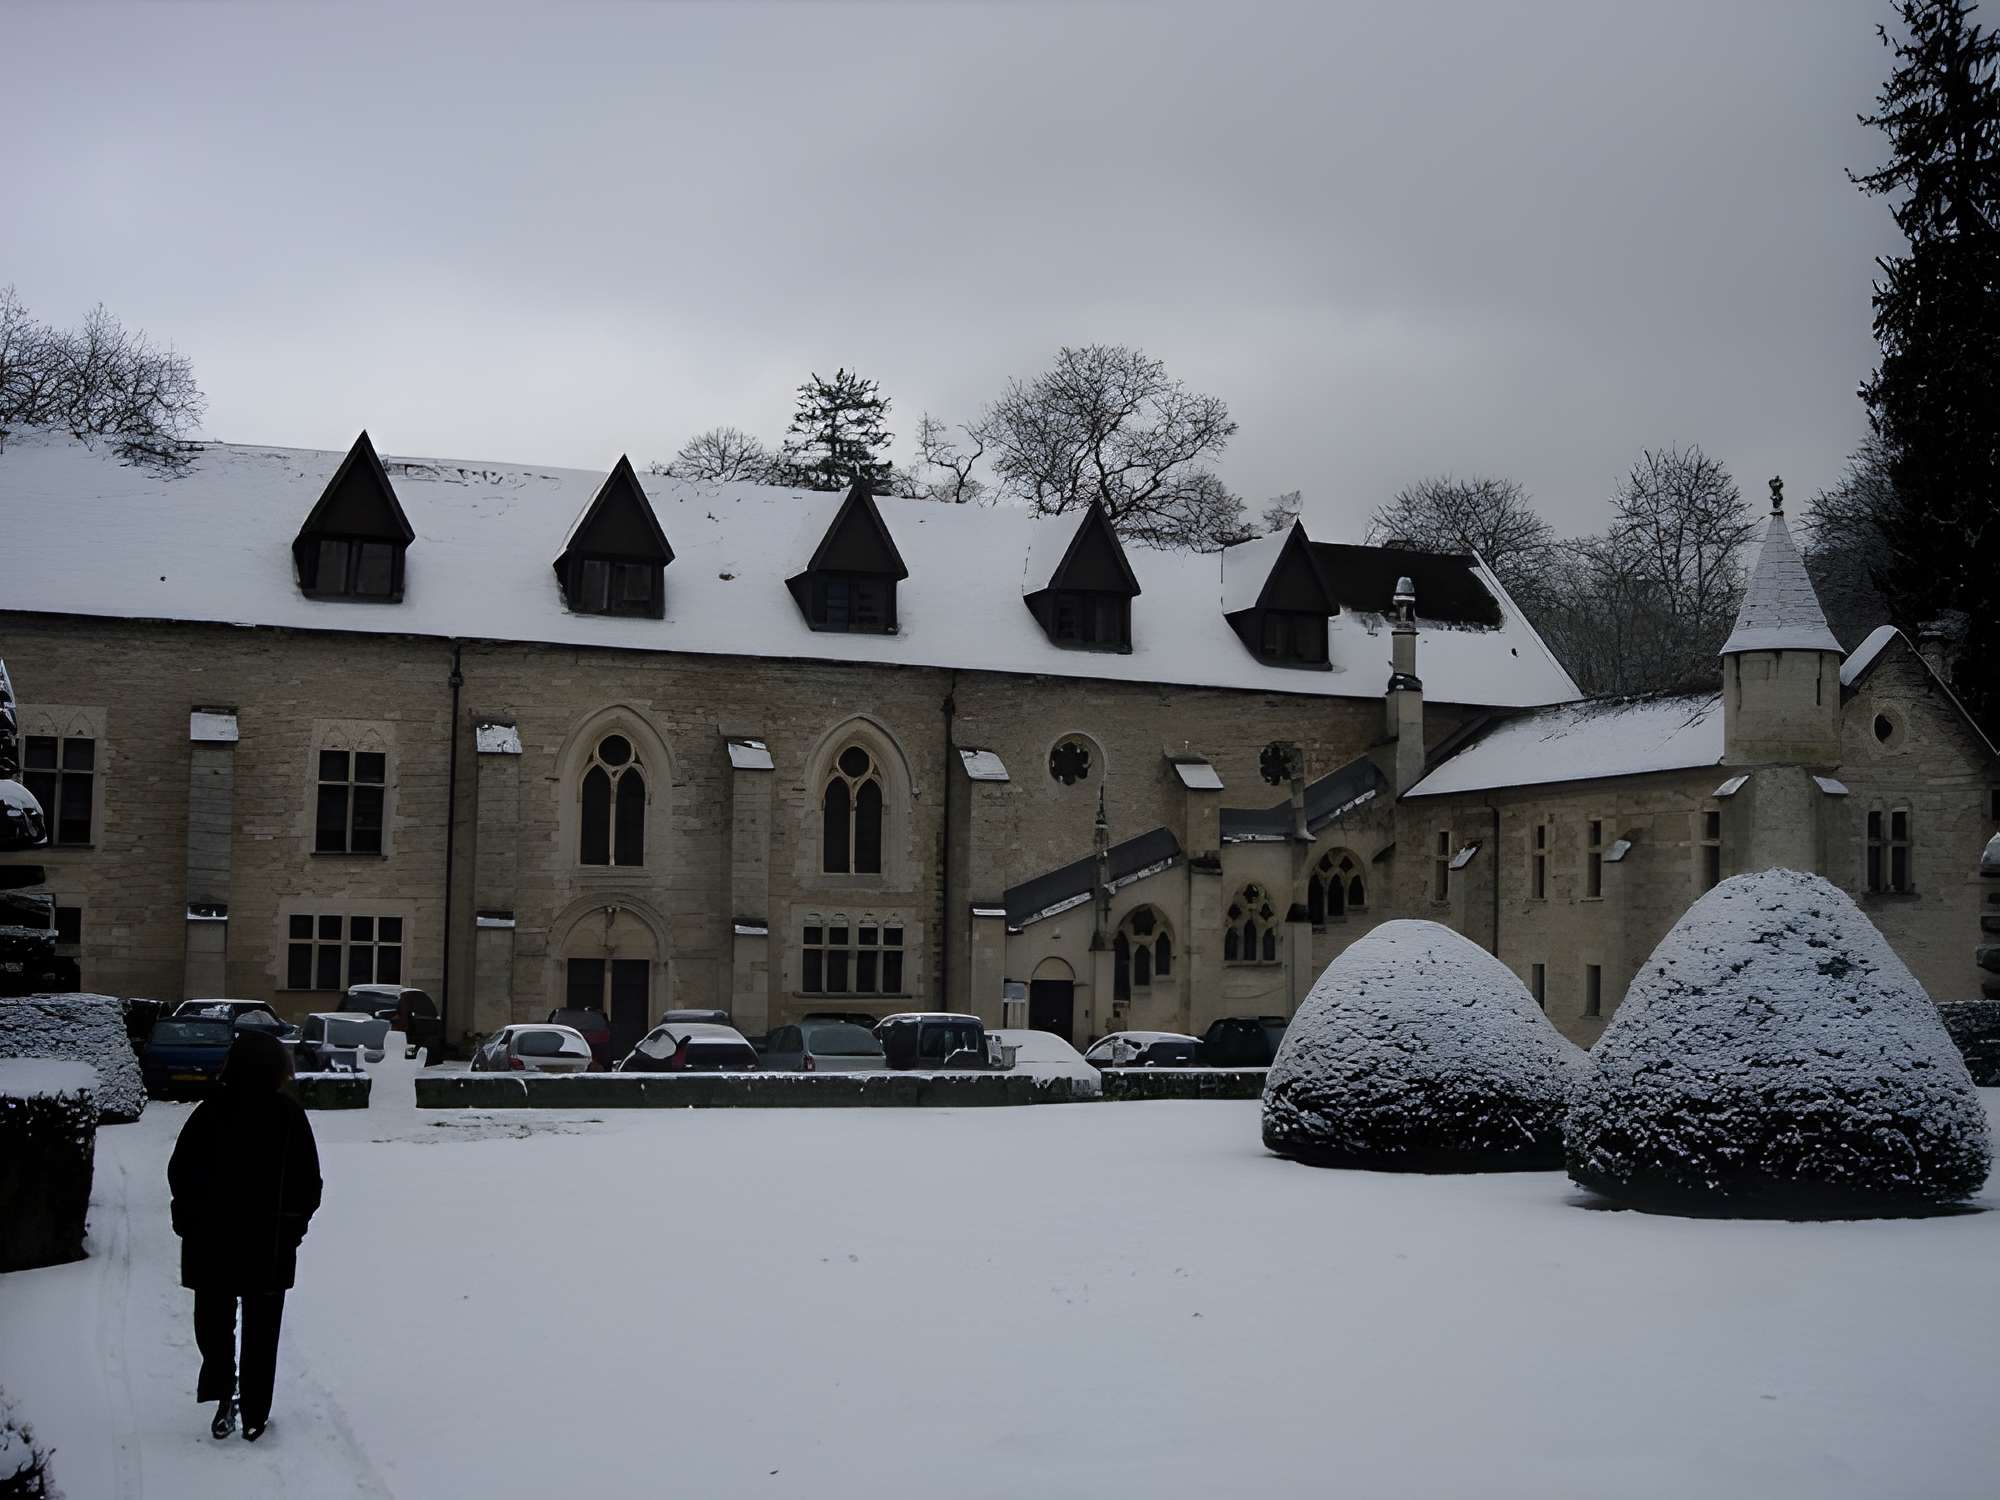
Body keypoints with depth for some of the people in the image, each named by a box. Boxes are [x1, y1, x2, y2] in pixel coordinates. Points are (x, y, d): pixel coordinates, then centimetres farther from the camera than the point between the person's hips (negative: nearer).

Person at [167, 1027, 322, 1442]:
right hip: (271, 1243, 0)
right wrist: (293, 1224, 10)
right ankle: (255, 1416, 13)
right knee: (262, 1330, 12)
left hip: (211, 1241, 0)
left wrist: (190, 1220, 11)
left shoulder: (209, 1112, -8)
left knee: (213, 1321, 15)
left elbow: (179, 1173, -3)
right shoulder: (289, 1116, -10)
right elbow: (309, 1184, -6)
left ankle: (223, 1392, -4)